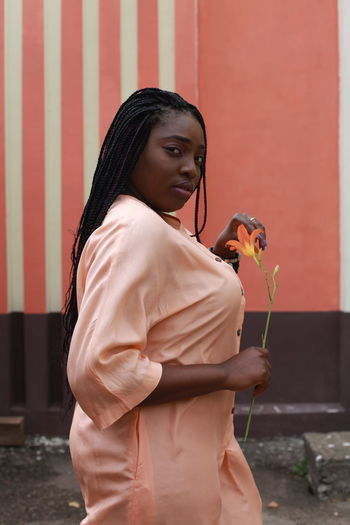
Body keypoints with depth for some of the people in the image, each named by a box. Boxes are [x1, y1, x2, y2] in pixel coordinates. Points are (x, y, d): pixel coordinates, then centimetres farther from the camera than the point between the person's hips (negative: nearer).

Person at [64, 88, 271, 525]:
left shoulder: (154, 225, 8)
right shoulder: (137, 230, -23)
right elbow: (99, 370, -30)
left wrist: (218, 252, 9)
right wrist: (225, 373, -24)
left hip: (181, 447, 10)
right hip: (153, 461, -10)